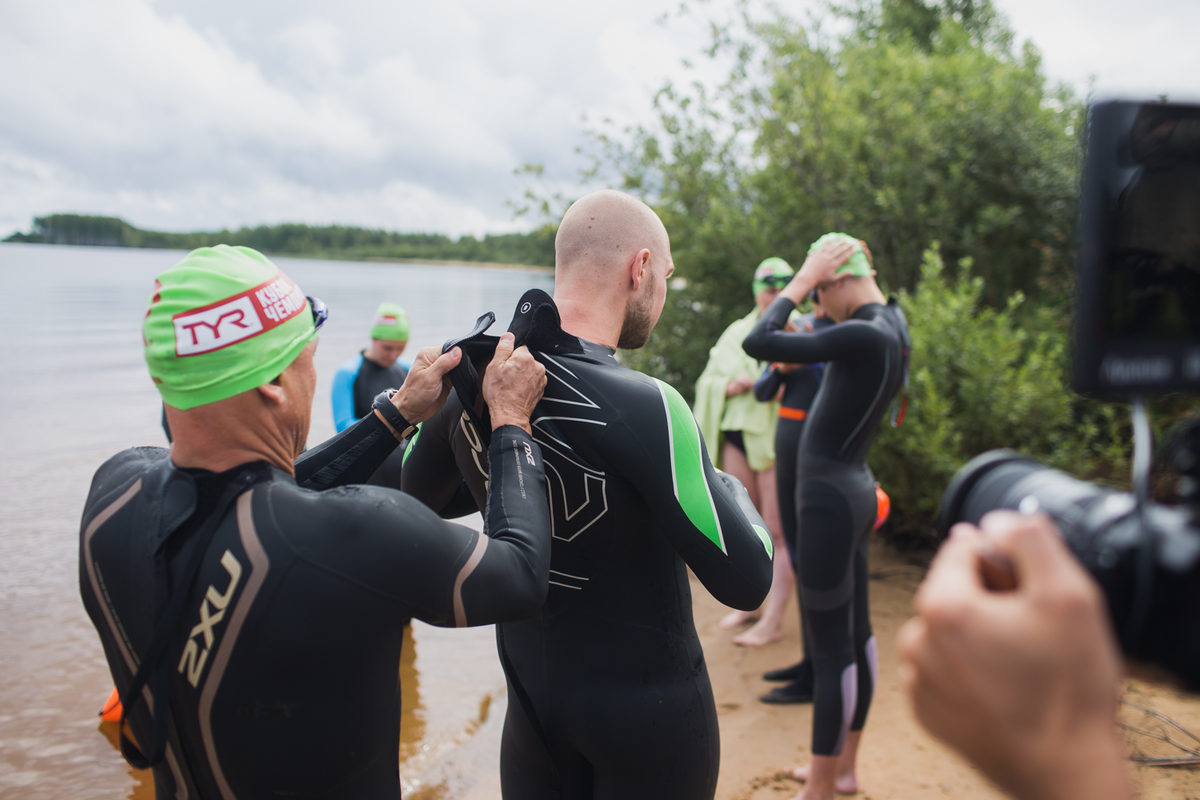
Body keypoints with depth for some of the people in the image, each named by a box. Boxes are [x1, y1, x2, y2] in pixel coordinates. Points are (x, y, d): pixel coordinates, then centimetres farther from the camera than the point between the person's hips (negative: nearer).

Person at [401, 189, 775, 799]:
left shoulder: (472, 383, -8)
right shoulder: (644, 405, -28)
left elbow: (410, 500, 9)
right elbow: (746, 580, -25)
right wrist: (729, 486, -7)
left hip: (529, 697, 5)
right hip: (647, 706, -4)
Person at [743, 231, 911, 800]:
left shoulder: (864, 335, -23)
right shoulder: (893, 322, 5)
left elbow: (757, 344, -23)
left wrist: (805, 277, -14)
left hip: (830, 501, -10)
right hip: (855, 491, 10)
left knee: (830, 651, 1)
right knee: (857, 633, 19)